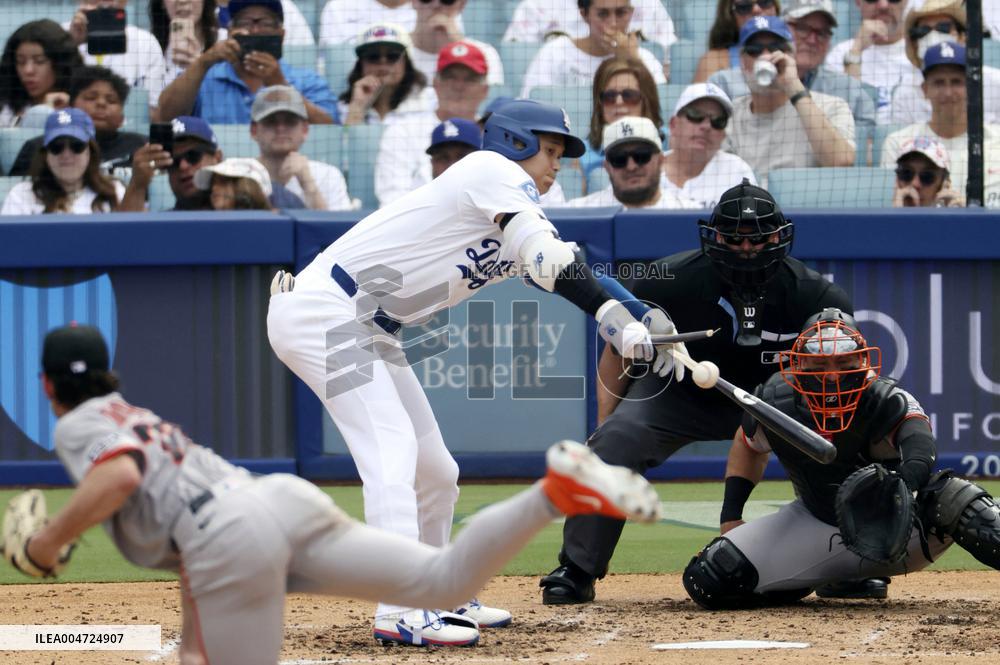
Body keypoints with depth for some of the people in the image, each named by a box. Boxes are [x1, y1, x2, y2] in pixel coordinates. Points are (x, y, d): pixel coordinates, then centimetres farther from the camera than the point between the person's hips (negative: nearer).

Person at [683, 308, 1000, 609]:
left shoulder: (888, 402, -27)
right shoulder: (777, 401, -14)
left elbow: (917, 433, -51)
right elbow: (748, 444, 10)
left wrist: (909, 477, -73)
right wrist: (730, 516, 3)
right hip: (817, 524, 4)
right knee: (707, 580, -11)